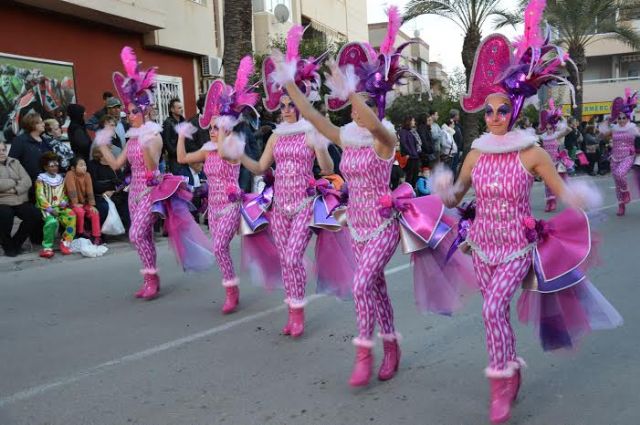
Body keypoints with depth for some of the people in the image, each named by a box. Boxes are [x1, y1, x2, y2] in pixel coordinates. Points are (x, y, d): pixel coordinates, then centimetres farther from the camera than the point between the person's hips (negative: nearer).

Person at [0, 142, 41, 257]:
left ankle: (16, 242, 7)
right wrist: (16, 182, -6)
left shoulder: (15, 162, 13)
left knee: (36, 216, -17)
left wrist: (15, 189, -16)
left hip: (20, 201, 4)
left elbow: (27, 181, 1)